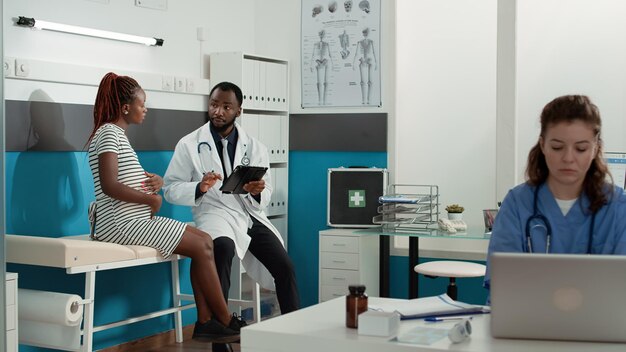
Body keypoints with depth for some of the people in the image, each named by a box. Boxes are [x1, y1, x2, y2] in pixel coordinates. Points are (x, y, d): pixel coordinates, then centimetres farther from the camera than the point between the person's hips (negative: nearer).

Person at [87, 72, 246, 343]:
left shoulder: (118, 134, 20)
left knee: (204, 240, 2)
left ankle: (205, 321, -1)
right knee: (201, 247, -10)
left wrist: (155, 181, 0)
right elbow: (109, 185, -24)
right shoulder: (109, 132, -12)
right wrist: (152, 199, -13)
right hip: (122, 224, -10)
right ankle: (226, 321, 2)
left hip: (136, 219, 10)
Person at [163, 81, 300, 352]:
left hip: (250, 214, 4)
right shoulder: (189, 144, 4)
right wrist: (199, 188, -19)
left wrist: (258, 192, -15)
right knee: (223, 248, -37)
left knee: (285, 267, -16)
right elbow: (171, 189, 0)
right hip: (215, 214, -3)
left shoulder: (254, 147, 11)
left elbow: (265, 197, 10)